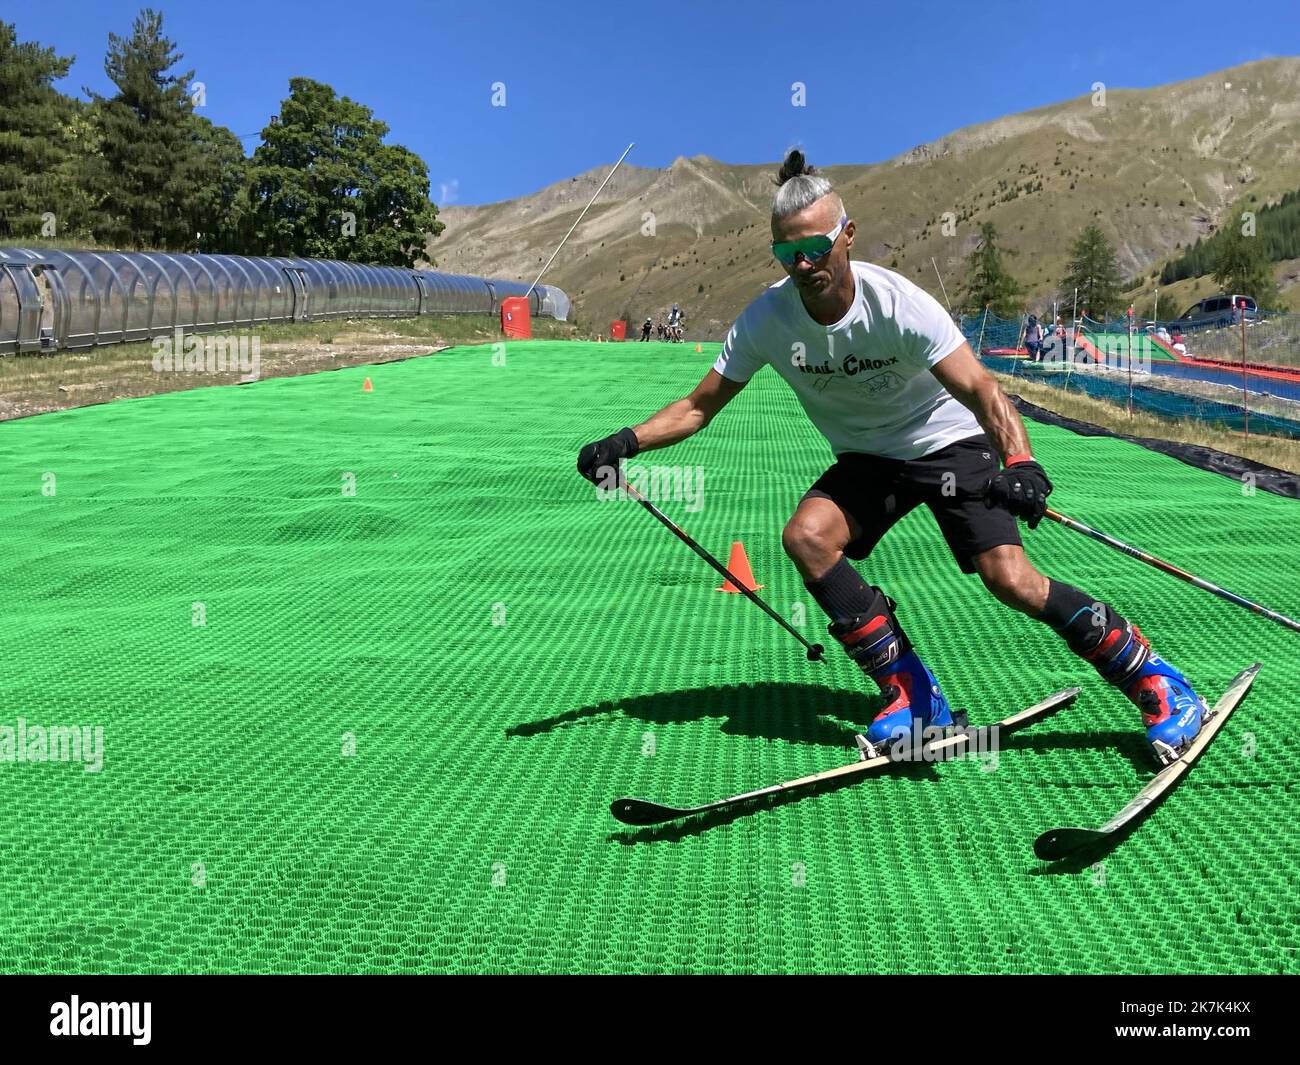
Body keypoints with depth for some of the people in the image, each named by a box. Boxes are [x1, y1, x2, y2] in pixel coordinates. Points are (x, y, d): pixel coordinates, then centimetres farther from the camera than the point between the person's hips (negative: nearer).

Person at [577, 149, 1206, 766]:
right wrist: (628, 442, -23)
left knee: (1009, 578, -21)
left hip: (948, 443, -4)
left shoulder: (897, 303, -25)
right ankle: (913, 697, -13)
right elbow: (700, 405, -8)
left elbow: (981, 391, -30)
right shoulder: (766, 319, -15)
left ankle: (1154, 681, -1)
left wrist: (1020, 462, -49)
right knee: (805, 536, -24)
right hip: (866, 460, 4)